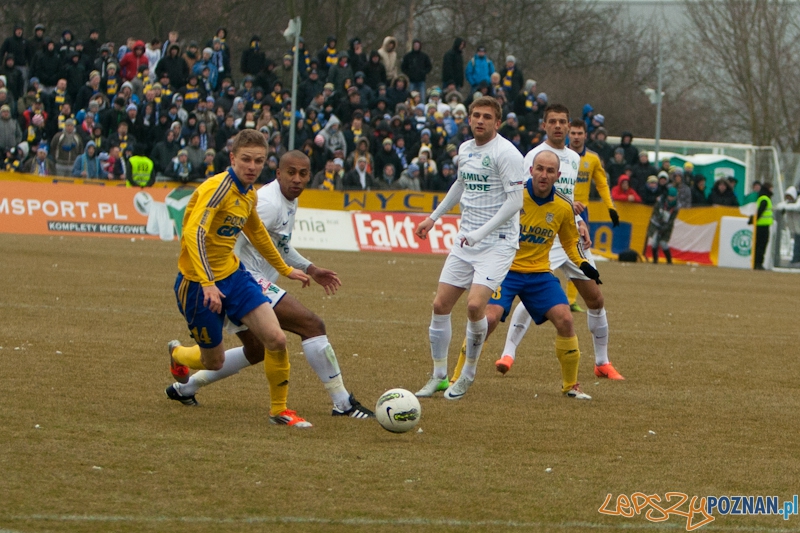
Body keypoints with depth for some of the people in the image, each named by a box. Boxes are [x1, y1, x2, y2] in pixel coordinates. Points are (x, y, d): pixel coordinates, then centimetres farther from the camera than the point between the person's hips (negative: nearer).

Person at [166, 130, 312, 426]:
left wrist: (284, 269, 34)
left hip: (233, 274, 7)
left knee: (276, 339, -10)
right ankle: (176, 355, 42)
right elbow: (194, 233, -34)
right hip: (199, 283, -7)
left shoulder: (249, 194, 5)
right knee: (214, 362, 7)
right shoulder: (219, 187, -22)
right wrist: (207, 284, -43)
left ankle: (279, 410, 8)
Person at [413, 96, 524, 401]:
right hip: (465, 240, 8)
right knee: (441, 305, 3)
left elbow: (515, 201, -18)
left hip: (498, 242, -8)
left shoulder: (506, 153, -13)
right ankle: (439, 376, 17)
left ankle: (468, 375, -1)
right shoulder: (465, 150, 11)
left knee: (475, 304, -21)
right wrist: (434, 218, 35)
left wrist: (481, 233, -23)